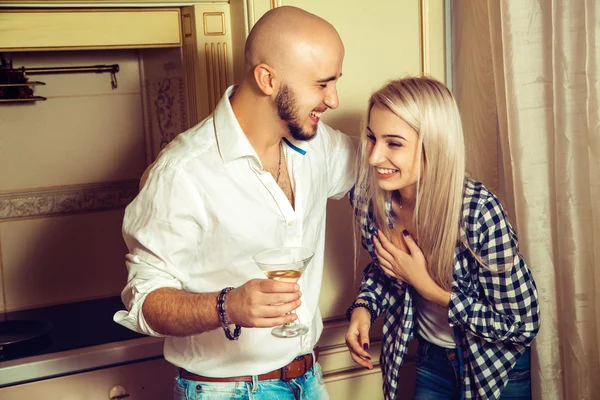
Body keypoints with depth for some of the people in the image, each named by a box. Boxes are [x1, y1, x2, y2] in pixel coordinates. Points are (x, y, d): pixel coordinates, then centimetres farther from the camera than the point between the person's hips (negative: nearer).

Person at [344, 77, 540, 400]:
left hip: (496, 369, -4)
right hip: (430, 358, 4)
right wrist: (363, 308, -16)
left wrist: (426, 286, -28)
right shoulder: (370, 198, -17)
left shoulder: (480, 211, -32)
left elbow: (522, 326, -24)